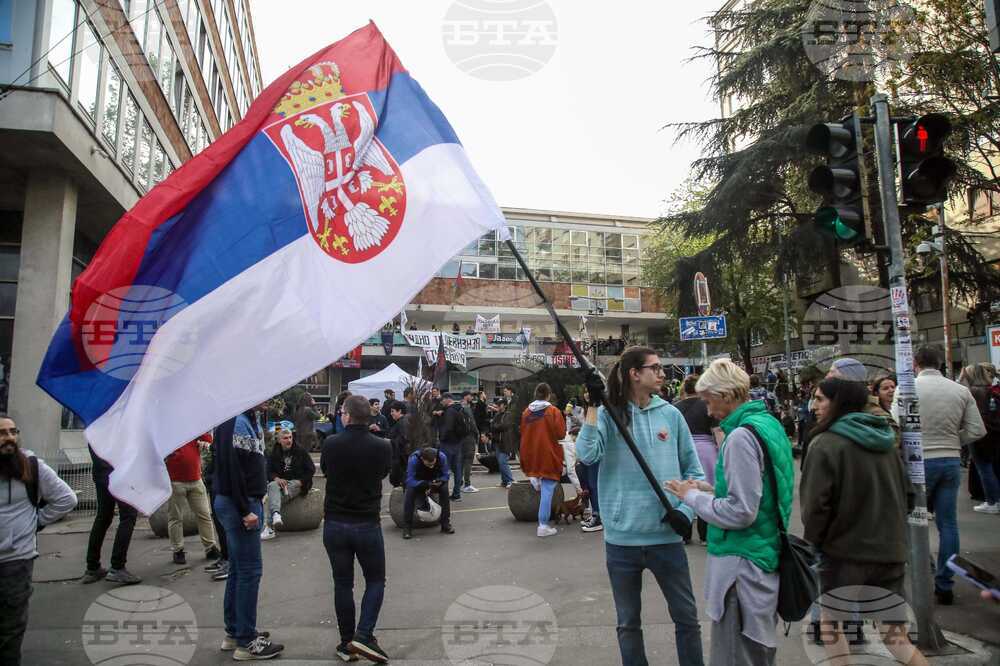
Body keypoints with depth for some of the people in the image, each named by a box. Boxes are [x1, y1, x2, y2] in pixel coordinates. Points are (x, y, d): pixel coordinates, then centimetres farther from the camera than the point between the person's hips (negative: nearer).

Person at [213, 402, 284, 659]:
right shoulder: (238, 422, -19)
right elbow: (232, 469, -23)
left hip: (245, 502, 10)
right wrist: (245, 510, -21)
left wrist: (257, 497, 11)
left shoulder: (249, 419, 12)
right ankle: (246, 641, 9)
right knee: (249, 570, -2)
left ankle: (233, 632, 28)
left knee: (238, 569, 17)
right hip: (239, 505, -10)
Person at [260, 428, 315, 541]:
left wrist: (300, 482, -9)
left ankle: (268, 526, -40)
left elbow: (311, 469, 4)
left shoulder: (301, 451, 4)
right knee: (272, 486, -35)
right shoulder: (274, 453, 11)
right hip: (279, 481, 3)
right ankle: (275, 514, -55)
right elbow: (268, 471, 7)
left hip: (296, 482, -3)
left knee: (273, 497, -31)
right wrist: (276, 479, -14)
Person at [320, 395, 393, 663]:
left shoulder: (331, 443, -10)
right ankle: (363, 635, 1)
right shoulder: (382, 447, -12)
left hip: (334, 524, 2)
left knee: (342, 584, 14)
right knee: (376, 581, 15)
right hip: (368, 524, -1)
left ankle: (346, 643, 21)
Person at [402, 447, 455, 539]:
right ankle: (407, 527, -18)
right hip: (417, 482, -2)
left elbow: (445, 475, -16)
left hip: (434, 481, 2)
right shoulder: (413, 459, -35)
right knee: (410, 491, -32)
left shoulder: (442, 457, -29)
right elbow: (410, 481, -36)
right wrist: (426, 484, -49)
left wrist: (440, 481, -38)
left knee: (444, 488, -26)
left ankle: (446, 523, -11)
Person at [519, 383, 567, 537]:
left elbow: (522, 432, 11)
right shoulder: (553, 411, -12)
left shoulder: (526, 411, 1)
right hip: (548, 455, -5)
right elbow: (561, 434, -11)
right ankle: (543, 526, -2)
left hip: (530, 454, 5)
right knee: (547, 490, -1)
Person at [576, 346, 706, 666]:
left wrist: (686, 510, -8)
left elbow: (695, 472, 6)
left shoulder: (671, 414, 1)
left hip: (667, 535, 2)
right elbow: (586, 455, -21)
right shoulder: (608, 414, -4)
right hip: (622, 537, -1)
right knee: (628, 623, 15)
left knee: (687, 617, 14)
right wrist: (594, 405, -23)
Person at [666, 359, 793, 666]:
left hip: (742, 563, -10)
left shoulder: (742, 436, -20)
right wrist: (708, 489, 9)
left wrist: (692, 496, -11)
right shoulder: (769, 423, 8)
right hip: (765, 557, 10)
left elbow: (740, 512, -23)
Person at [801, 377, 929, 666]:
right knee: (895, 636, 15)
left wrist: (814, 539, -1)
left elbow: (815, 504, -18)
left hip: (844, 554, -6)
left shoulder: (826, 444, -17)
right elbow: (906, 493, 13)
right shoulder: (885, 440, 4)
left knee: (832, 626, 16)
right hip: (890, 552, 6)